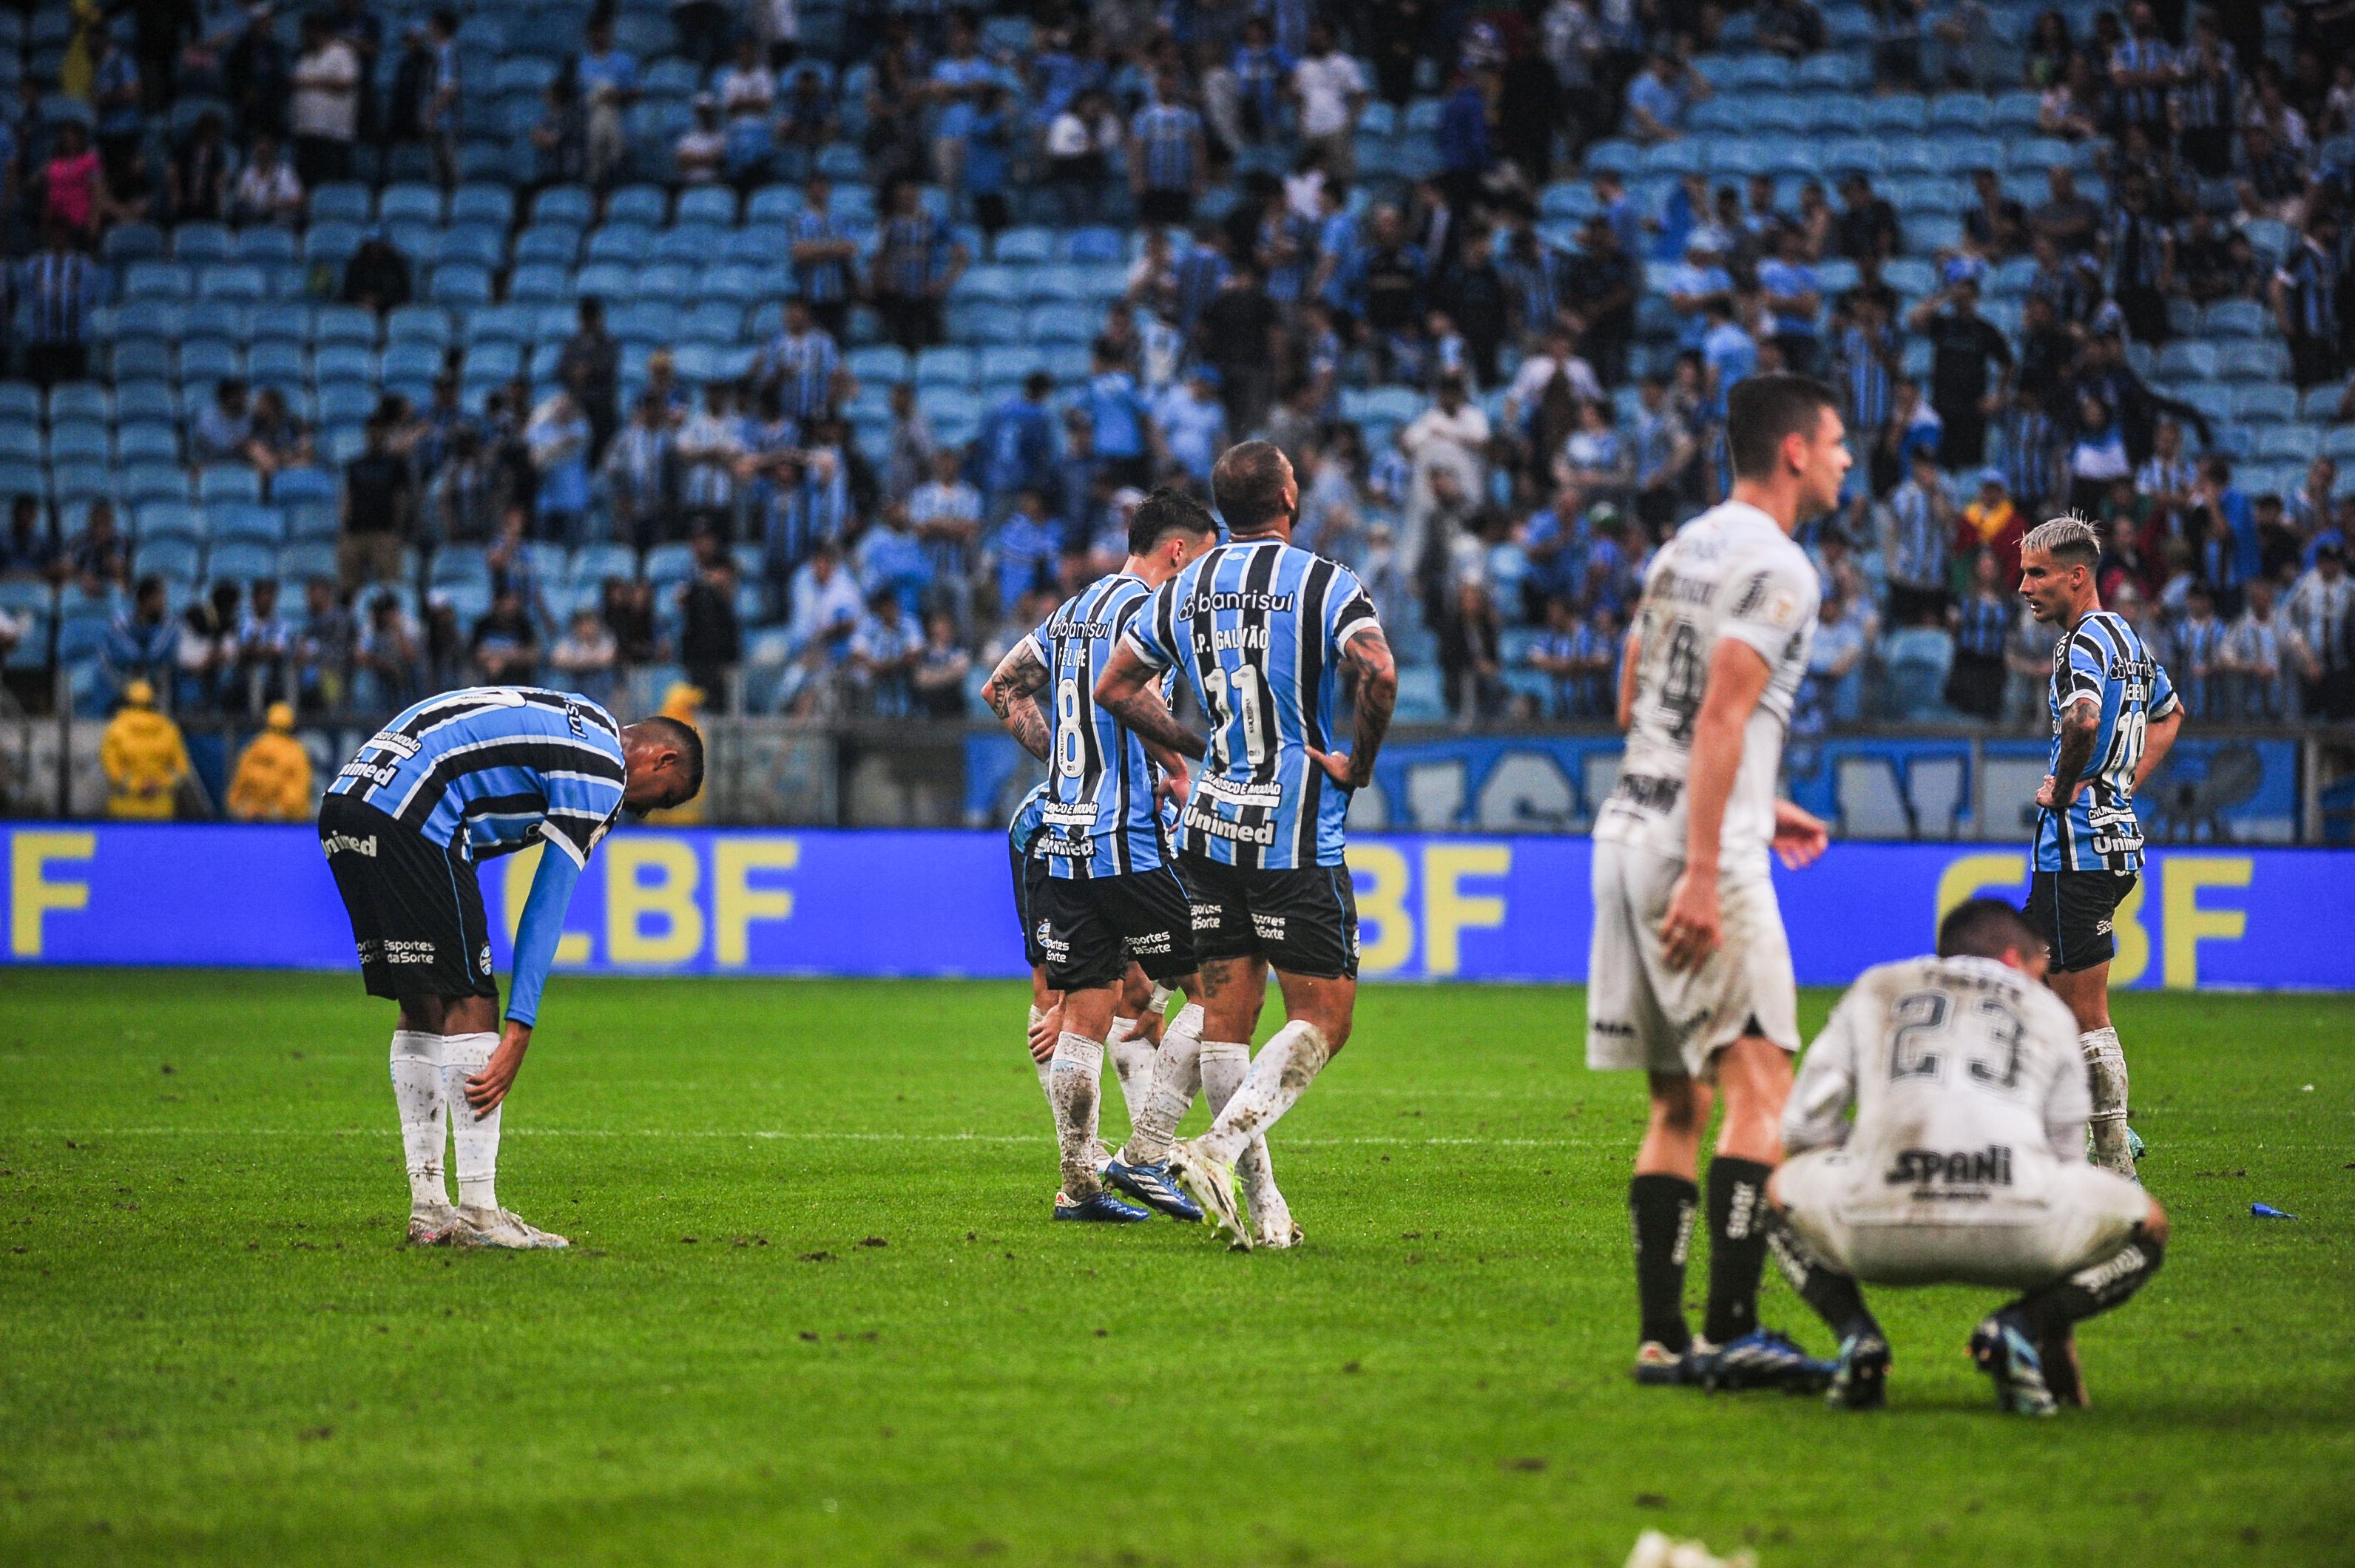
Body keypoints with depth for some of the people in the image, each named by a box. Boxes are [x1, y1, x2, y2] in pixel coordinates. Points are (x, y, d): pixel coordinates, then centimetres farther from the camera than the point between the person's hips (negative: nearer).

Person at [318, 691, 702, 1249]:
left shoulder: (571, 721, 27)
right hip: (408, 820, -10)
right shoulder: (601, 773, -1)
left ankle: (428, 1210, 13)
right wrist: (519, 1032, -6)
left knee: (422, 1008, 13)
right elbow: (548, 906, -5)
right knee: (470, 1002, -4)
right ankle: (478, 1214, -5)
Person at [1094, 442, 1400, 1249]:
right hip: (1297, 836, -6)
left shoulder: (1184, 591, 10)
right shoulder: (1326, 584, -8)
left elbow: (1114, 688, 17)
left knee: (1226, 1015, 7)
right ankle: (1216, 1150, -18)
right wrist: (1357, 765, -10)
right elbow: (1379, 674, -25)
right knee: (1324, 1017, -1)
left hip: (1211, 826, 6)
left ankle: (1258, 1206, 5)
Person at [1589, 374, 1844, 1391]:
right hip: (1695, 844, -9)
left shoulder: (1683, 549, 18)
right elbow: (1721, 718, -18)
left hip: (1628, 825, 9)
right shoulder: (1775, 566, -9)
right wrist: (1703, 874, -22)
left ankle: (1662, 1336, 8)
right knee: (1759, 1078, -11)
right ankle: (1731, 1328, -20)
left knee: (1678, 1098, 11)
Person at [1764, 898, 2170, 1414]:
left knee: (1783, 1192, 35)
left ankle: (1856, 1334, 8)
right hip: (2012, 1235, -1)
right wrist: (2059, 1333, 43)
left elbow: (1804, 1125, 24)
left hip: (1879, 1228, 1)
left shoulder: (1874, 989, 31)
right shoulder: (2048, 1012, 32)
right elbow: (2065, 1157, 36)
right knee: (2146, 1227, 28)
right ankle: (2017, 1328, 2)